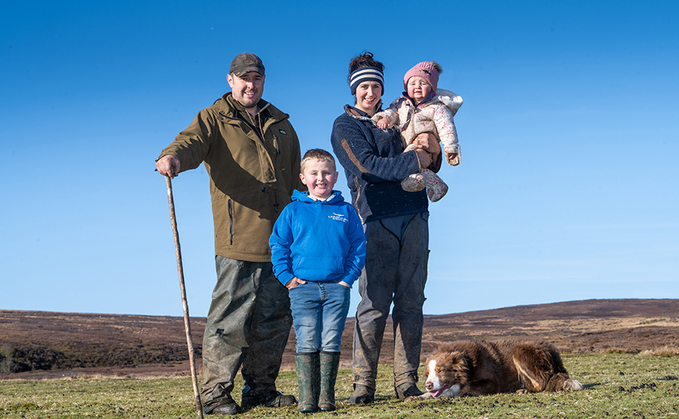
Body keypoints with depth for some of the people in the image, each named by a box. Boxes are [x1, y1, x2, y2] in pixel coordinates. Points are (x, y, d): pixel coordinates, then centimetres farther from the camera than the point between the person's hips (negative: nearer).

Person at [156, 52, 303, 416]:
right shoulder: (214, 119, 5)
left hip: (280, 239, 6)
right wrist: (173, 156, -38)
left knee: (275, 317, 9)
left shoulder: (280, 124, 21)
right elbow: (193, 140, -16)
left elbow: (297, 178, 27)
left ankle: (261, 388, 20)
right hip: (238, 237, -5)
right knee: (230, 317, -7)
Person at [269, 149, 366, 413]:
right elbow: (278, 245, 7)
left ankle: (327, 396, 9)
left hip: (337, 288, 1)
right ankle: (306, 398, 0)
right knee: (307, 343, -4)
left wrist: (348, 278, -1)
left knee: (331, 343, 1)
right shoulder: (293, 211, 5)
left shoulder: (346, 212, 8)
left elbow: (358, 248, 9)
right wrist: (287, 277, -3)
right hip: (303, 287, -1)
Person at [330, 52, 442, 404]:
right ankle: (363, 384, -3)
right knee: (374, 303, -9)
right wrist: (416, 160, -16)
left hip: (413, 215, 4)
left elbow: (429, 166, 19)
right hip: (376, 218, -4)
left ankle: (406, 381, 6)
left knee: (411, 301, 1)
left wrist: (433, 150, -4)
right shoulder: (345, 126, 8)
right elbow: (368, 166, -8)